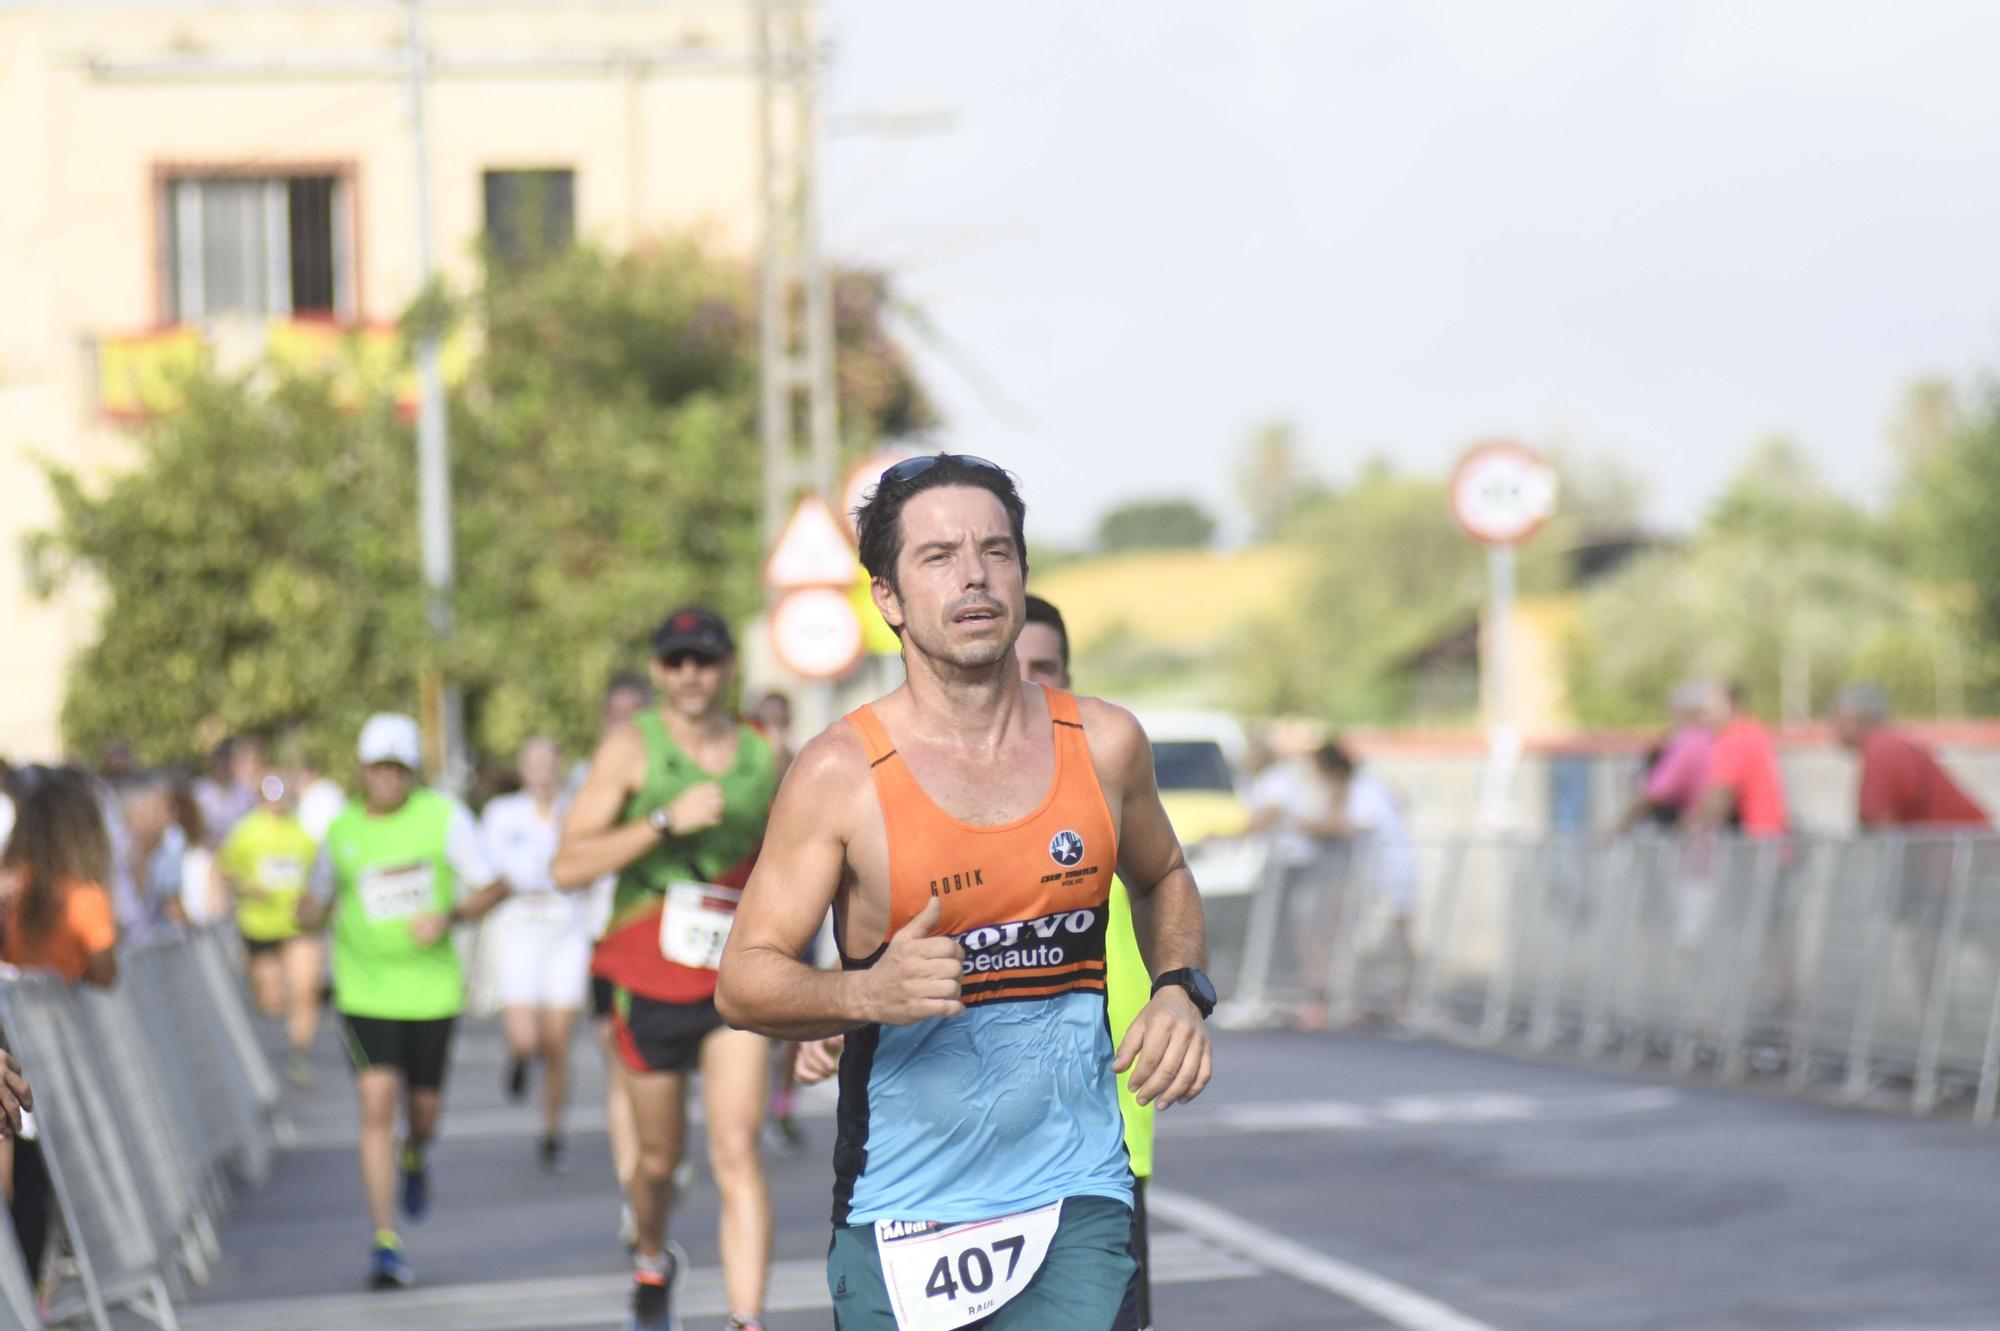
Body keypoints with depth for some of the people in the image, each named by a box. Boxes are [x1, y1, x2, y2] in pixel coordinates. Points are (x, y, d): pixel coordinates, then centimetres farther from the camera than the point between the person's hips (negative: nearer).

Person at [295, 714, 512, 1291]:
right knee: (377, 1104, -13)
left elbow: (493, 886, 0)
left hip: (432, 988, 0)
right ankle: (385, 1243, -11)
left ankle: (414, 1156, 50)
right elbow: (317, 905, 17)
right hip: (365, 990, 0)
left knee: (423, 1109, 10)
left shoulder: (443, 816, -3)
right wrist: (308, 912, -7)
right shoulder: (342, 829, 3)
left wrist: (450, 915, -18)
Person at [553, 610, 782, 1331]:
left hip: (737, 985, 1)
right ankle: (651, 1261, 45)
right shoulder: (632, 747, -6)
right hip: (649, 986, -1)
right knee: (659, 1159, 14)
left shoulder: (764, 755, 6)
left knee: (736, 1151, -15)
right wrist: (665, 820, -24)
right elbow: (568, 866, -17)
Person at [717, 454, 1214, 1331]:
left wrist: (1181, 991, 5)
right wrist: (866, 994, -25)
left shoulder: (1103, 746, 3)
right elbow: (743, 980, -6)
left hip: (1073, 1194, 1)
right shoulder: (841, 774, -7)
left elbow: (1162, 879, 24)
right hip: (900, 1218, -1)